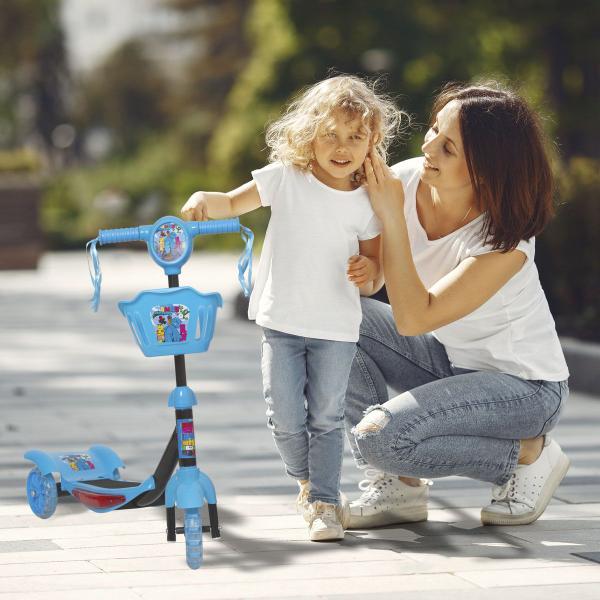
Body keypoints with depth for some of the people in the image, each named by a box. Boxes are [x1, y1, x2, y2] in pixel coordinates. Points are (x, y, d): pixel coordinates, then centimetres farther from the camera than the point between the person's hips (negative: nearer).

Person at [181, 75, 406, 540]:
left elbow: (375, 267, 6)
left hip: (336, 328, -1)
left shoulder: (366, 203, -3)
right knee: (286, 419, 0)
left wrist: (369, 271, -18)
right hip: (281, 323, 1)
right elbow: (234, 204, 1)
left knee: (326, 419, 0)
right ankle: (306, 480, 26)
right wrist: (203, 200, -21)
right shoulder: (286, 179, -4)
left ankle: (325, 502, 9)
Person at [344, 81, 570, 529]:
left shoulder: (505, 240, -28)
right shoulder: (405, 181, -13)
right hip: (451, 361, 7)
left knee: (378, 436, -27)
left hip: (524, 386, -7)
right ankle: (398, 486, -6)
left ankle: (528, 453, -3)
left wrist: (392, 216, -32)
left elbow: (413, 319, -32)